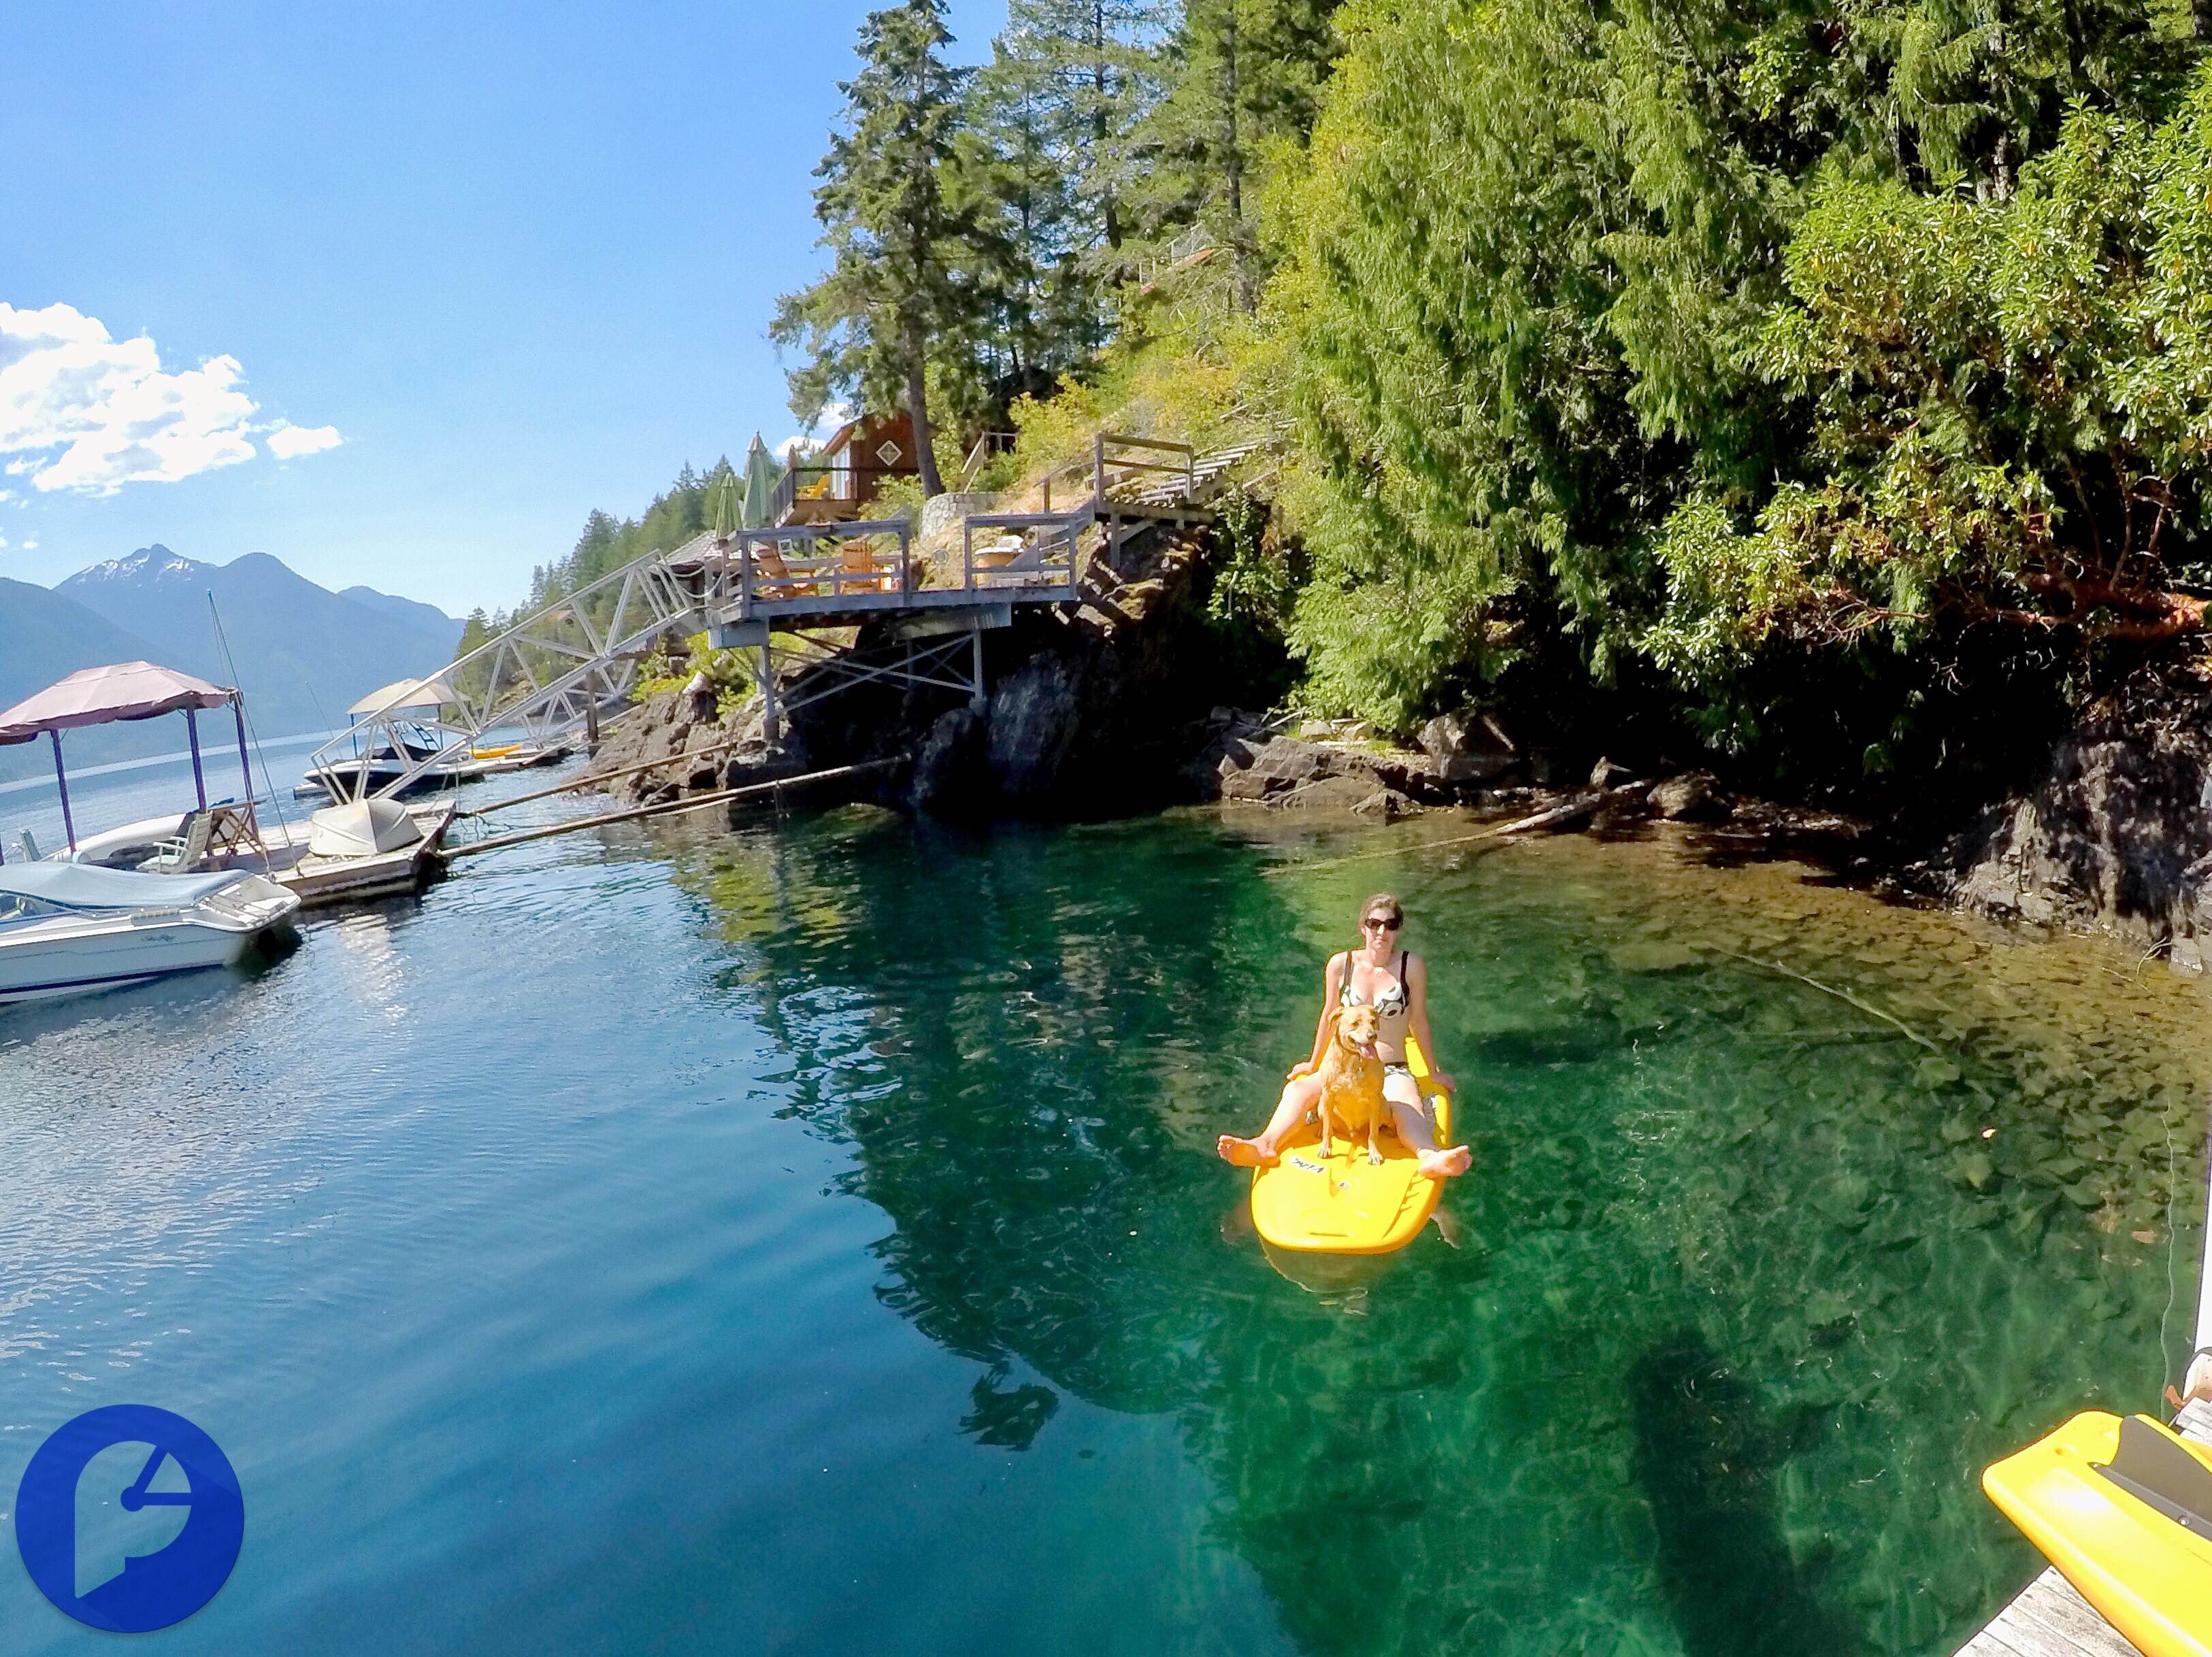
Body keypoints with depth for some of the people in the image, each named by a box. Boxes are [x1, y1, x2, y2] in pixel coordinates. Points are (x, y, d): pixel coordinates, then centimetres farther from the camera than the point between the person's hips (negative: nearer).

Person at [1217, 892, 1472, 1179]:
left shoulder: (1412, 967, -1)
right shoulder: (1341, 965, 3)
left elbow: (1419, 1021, 8)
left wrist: (1434, 1072, 14)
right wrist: (1313, 1065, 22)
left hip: (1393, 1072, -2)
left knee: (1408, 1107, -37)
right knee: (1298, 1088, -29)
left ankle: (1429, 1157, -67)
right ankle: (1266, 1145, -53)